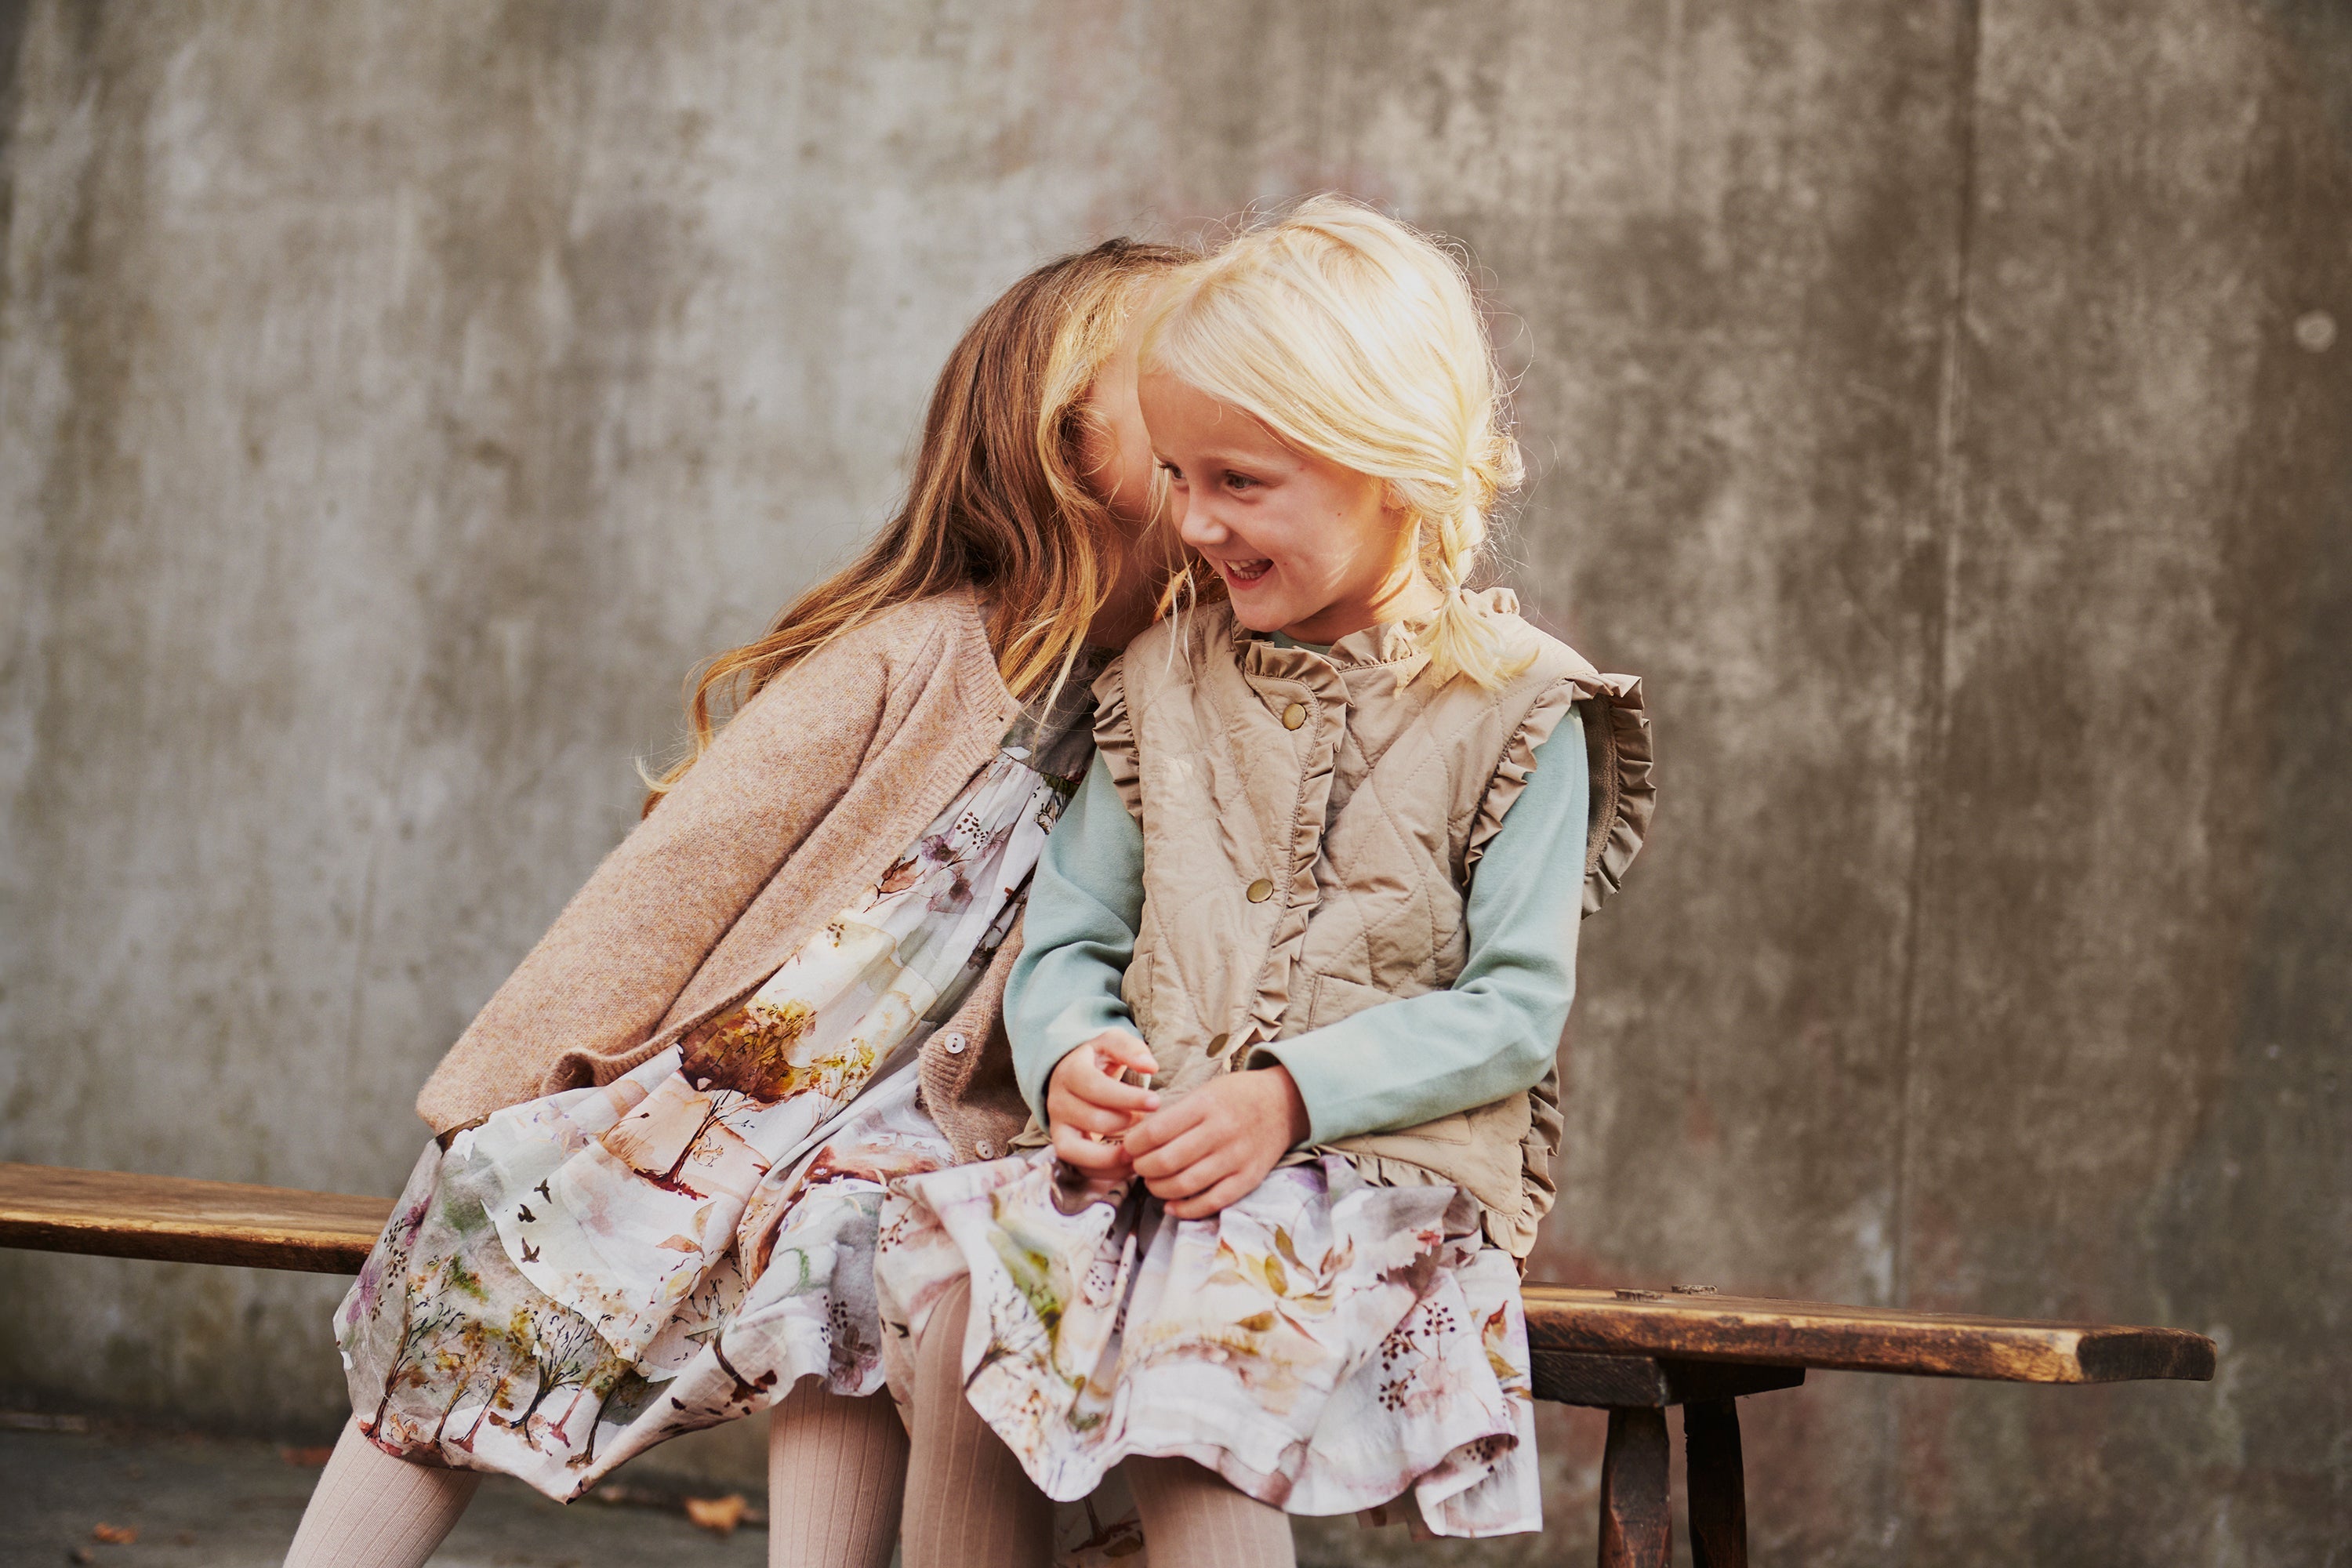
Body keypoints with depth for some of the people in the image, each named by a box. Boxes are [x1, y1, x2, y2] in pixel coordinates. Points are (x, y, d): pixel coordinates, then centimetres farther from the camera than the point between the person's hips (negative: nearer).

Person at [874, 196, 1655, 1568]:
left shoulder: (1514, 708, -2)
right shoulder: (1166, 680, 14)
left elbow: (1514, 1008, -7)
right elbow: (1072, 933, 13)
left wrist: (1290, 1097, -17)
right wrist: (1072, 1056, -10)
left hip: (1397, 1162, -5)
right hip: (1148, 1150, 5)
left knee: (1198, 1343, -32)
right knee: (953, 1297, -21)